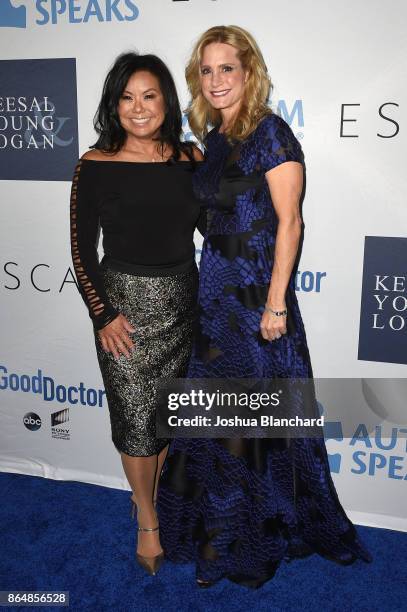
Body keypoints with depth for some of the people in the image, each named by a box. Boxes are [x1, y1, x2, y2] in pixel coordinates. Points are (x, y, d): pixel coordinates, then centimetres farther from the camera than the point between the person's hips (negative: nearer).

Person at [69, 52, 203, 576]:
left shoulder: (188, 158, 1)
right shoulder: (96, 165, -8)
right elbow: (82, 248, -7)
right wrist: (102, 315, -10)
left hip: (183, 300, 4)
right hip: (125, 301, -3)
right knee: (137, 415, 5)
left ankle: (148, 495, 41)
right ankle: (147, 521, 28)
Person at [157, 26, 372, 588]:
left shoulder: (270, 131, -11)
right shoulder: (214, 138, 11)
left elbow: (289, 222, -15)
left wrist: (275, 302, -18)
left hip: (257, 287, -8)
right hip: (215, 287, 8)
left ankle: (264, 532, 25)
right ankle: (220, 530, 35)